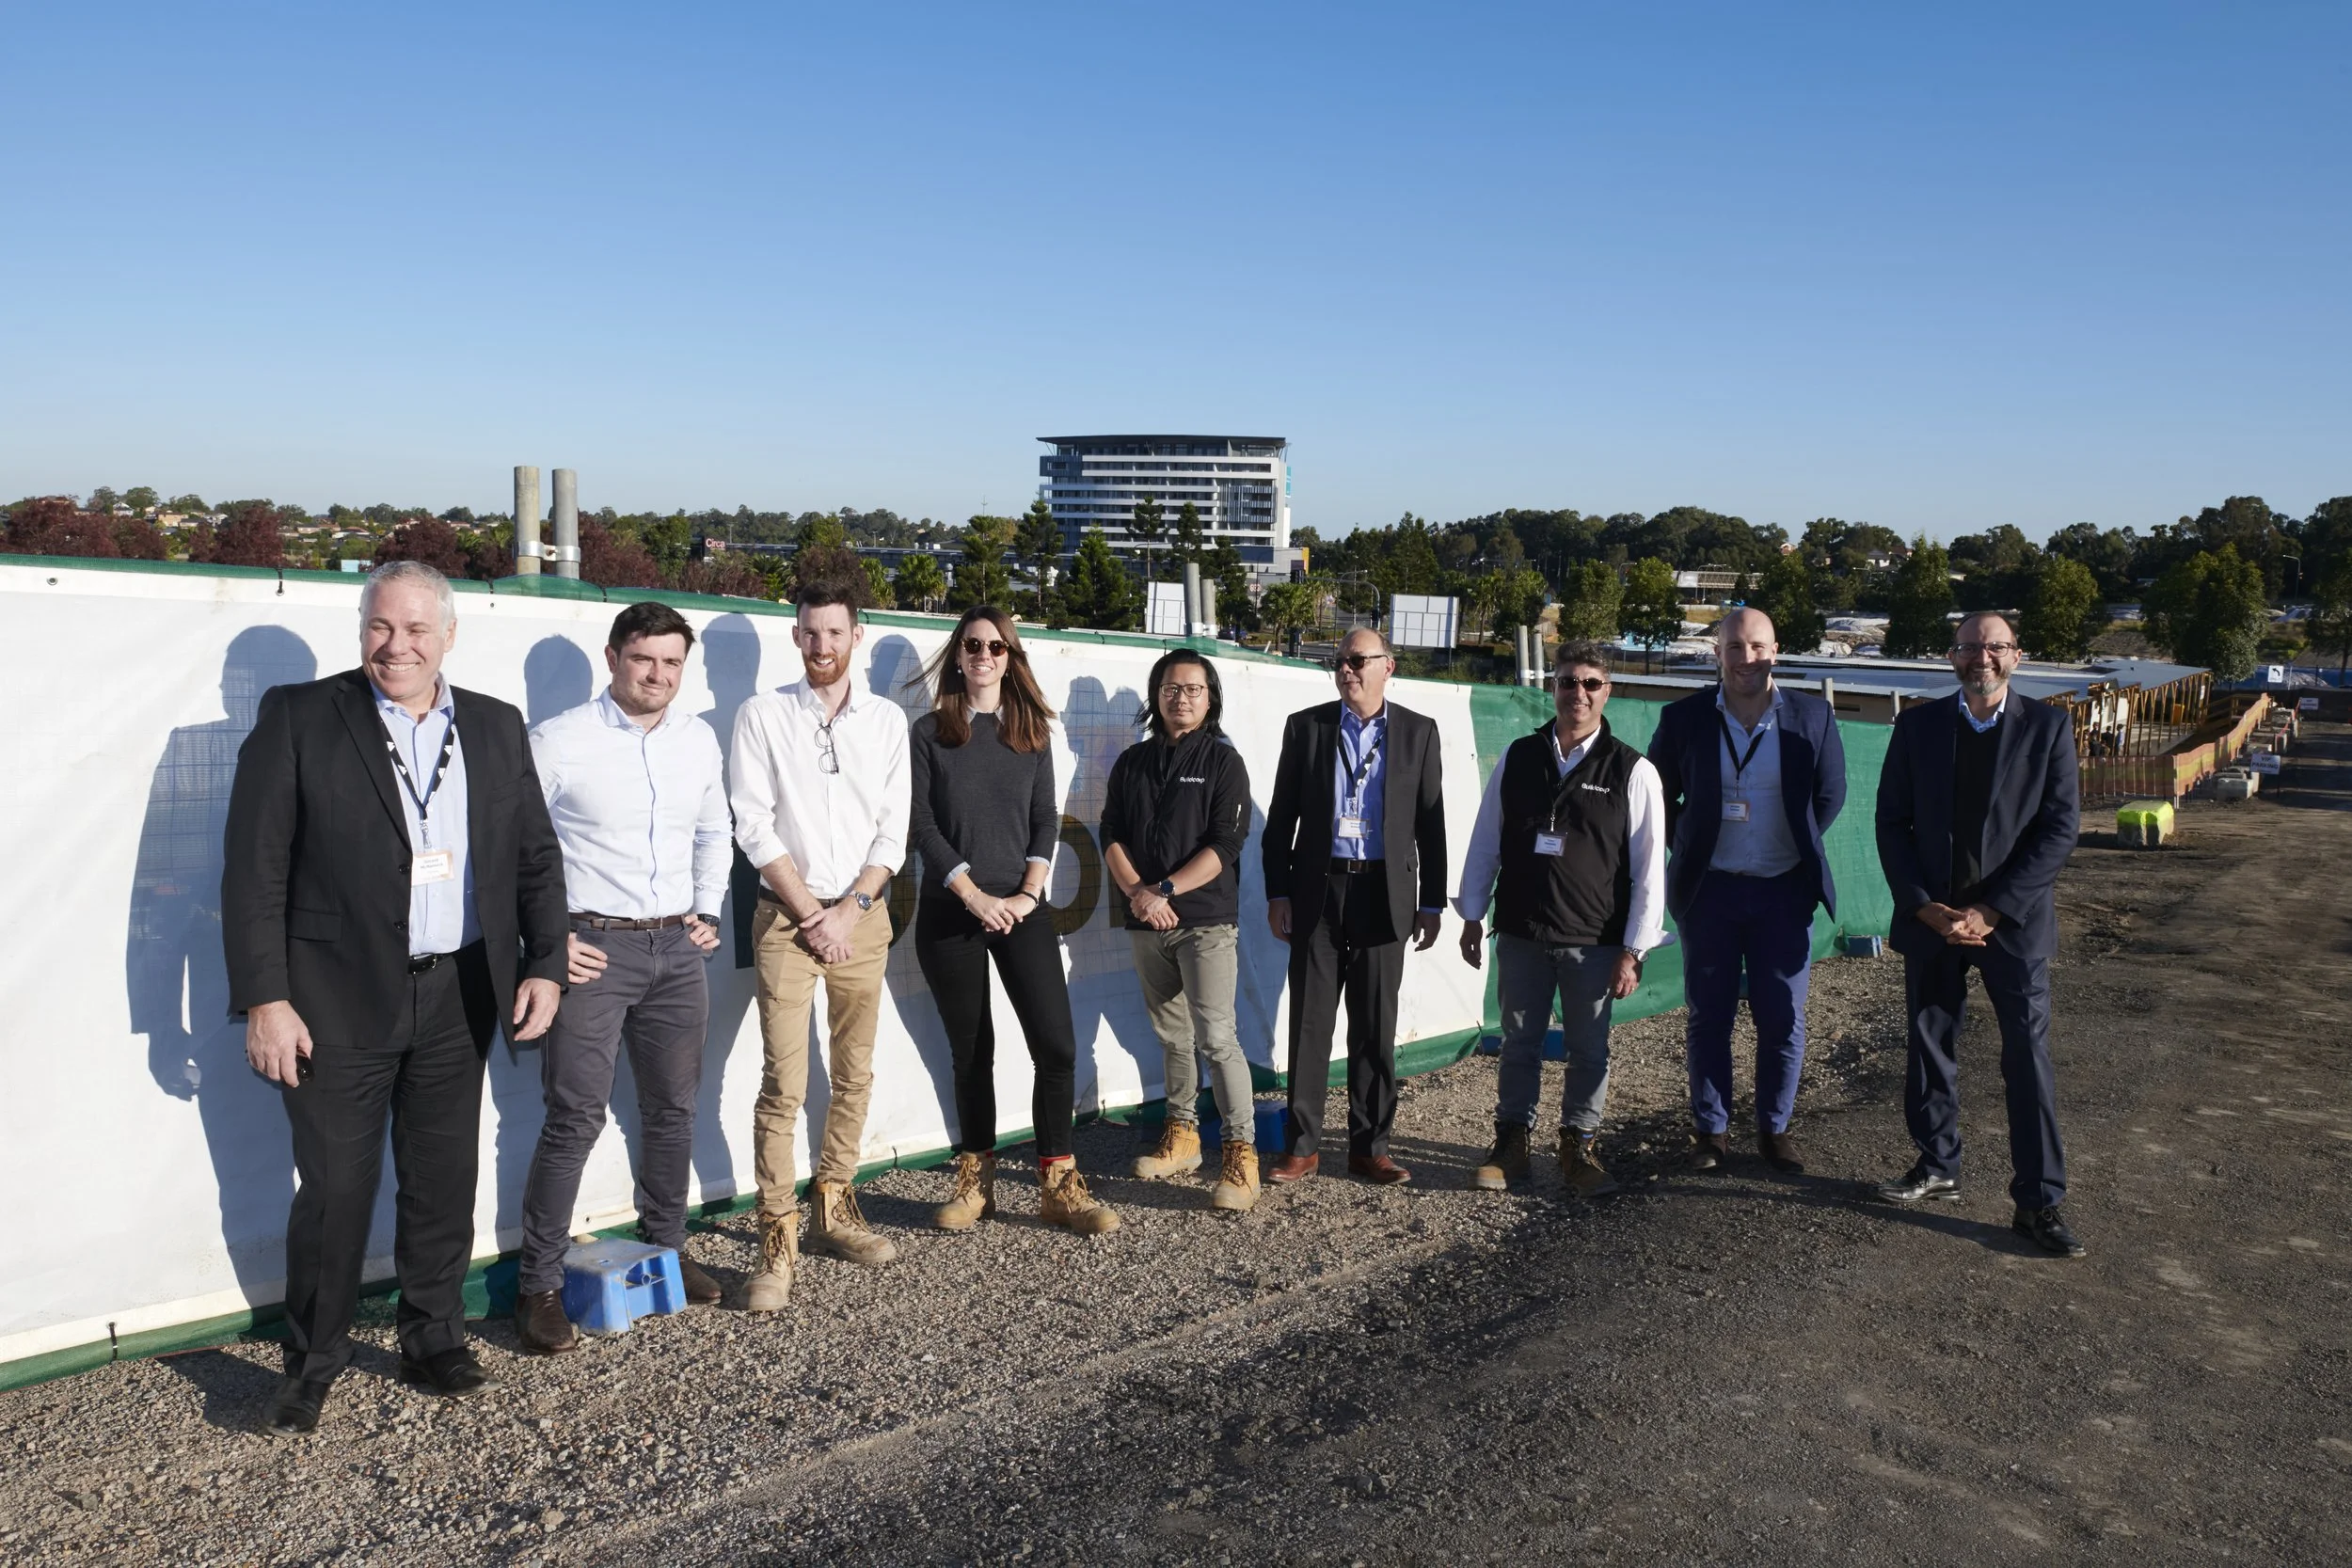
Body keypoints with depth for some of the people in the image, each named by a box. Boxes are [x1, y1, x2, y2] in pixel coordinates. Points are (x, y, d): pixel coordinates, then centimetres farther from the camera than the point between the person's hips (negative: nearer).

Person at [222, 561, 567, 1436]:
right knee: (335, 1189, 5)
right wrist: (264, 1001, -12)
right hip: (339, 1003, -3)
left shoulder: (496, 729, 8)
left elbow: (536, 859, 11)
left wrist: (544, 966, 0)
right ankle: (312, 1365, 24)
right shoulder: (299, 718, -4)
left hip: (459, 999, 3)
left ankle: (433, 1341, 30)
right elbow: (255, 870, -7)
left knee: (444, 1183, 13)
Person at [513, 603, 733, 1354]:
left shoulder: (699, 741, 8)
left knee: (673, 1107, 14)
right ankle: (539, 1285, 6)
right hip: (592, 950, -5)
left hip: (677, 949, 5)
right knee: (576, 1117, -5)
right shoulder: (558, 741, -8)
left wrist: (708, 909, 12)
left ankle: (666, 1248, 31)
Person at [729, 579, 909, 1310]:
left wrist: (850, 910, -8)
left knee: (854, 1073, 9)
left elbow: (893, 831, 3)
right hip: (788, 916, -3)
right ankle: (777, 1241, -1)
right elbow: (754, 827, -6)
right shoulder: (762, 716, 0)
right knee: (783, 1083, -7)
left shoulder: (886, 720, 6)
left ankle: (832, 1209, 23)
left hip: (862, 915, 3)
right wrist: (812, 914, -10)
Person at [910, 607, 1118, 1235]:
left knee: (1057, 1044, -7)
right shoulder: (930, 732, 3)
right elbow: (923, 825, -3)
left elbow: (1046, 819, 6)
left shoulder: (1032, 731, 10)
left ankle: (1057, 1184, 4)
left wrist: (1029, 893, -8)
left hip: (1021, 906, 1)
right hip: (949, 910, -1)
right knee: (970, 1049, 6)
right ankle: (976, 1179, 19)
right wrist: (973, 895, -13)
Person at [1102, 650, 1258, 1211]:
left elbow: (1225, 845, -9)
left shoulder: (1224, 762, -1)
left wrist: (1164, 890, -14)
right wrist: (1137, 893, -10)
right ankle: (1181, 1135, 23)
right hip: (1146, 922, 5)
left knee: (1215, 1037, -11)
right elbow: (1112, 836, 7)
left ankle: (1240, 1152, -7)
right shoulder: (1132, 763, 12)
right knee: (1172, 1035, 12)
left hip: (1206, 921, -4)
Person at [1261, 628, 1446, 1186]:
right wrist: (1277, 893, 0)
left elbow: (1430, 822, 5)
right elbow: (1281, 816, 5)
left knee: (1376, 1029, 6)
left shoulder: (1418, 732, 5)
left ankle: (1369, 1148, 15)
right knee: (1309, 1023, 3)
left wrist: (1431, 903, 2)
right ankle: (1302, 1147, 11)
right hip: (1318, 892, 0)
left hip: (1383, 894, 0)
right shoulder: (1305, 726, 5)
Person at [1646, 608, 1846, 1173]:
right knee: (1707, 1018, 7)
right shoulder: (1684, 718, -3)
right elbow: (1658, 796, 9)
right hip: (1710, 890, 0)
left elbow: (1830, 794, 10)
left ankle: (1775, 1129, 23)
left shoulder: (1813, 716, -2)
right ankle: (1711, 1131, 20)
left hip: (1784, 890, 0)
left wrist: (1798, 846, 7)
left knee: (1783, 1019, 6)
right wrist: (1688, 848, 4)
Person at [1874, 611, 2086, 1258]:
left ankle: (2038, 1201, 6)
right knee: (1929, 1047, 10)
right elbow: (1892, 822, 3)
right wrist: (1925, 907, -8)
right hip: (1930, 917, 2)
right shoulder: (1918, 725, 4)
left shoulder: (2049, 726, -1)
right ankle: (1936, 1167, 26)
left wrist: (1990, 911, -13)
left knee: (2028, 1055, -1)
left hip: (2013, 920, -2)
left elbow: (2059, 829, -6)